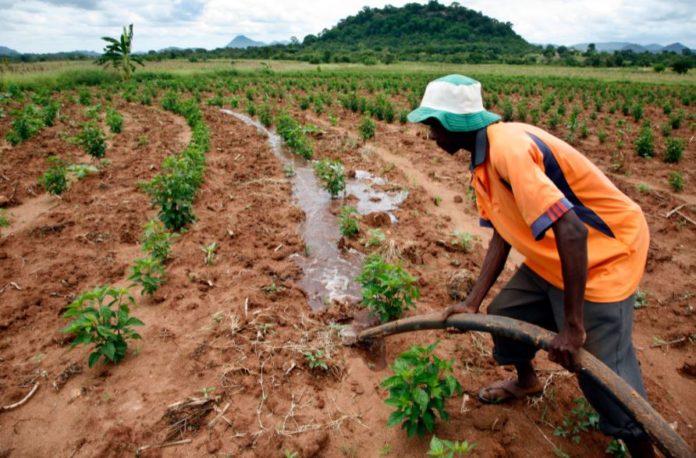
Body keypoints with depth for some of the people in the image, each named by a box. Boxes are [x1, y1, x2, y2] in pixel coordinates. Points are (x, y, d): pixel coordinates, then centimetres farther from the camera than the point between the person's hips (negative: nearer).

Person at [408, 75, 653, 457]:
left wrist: (572, 325, -28)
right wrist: (472, 302, -1)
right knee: (505, 313, 16)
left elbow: (571, 232, -34)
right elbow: (501, 236, 2)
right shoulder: (484, 158, 0)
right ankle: (526, 381, 43)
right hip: (554, 256, 9)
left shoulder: (508, 149, -29)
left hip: (606, 251, -9)